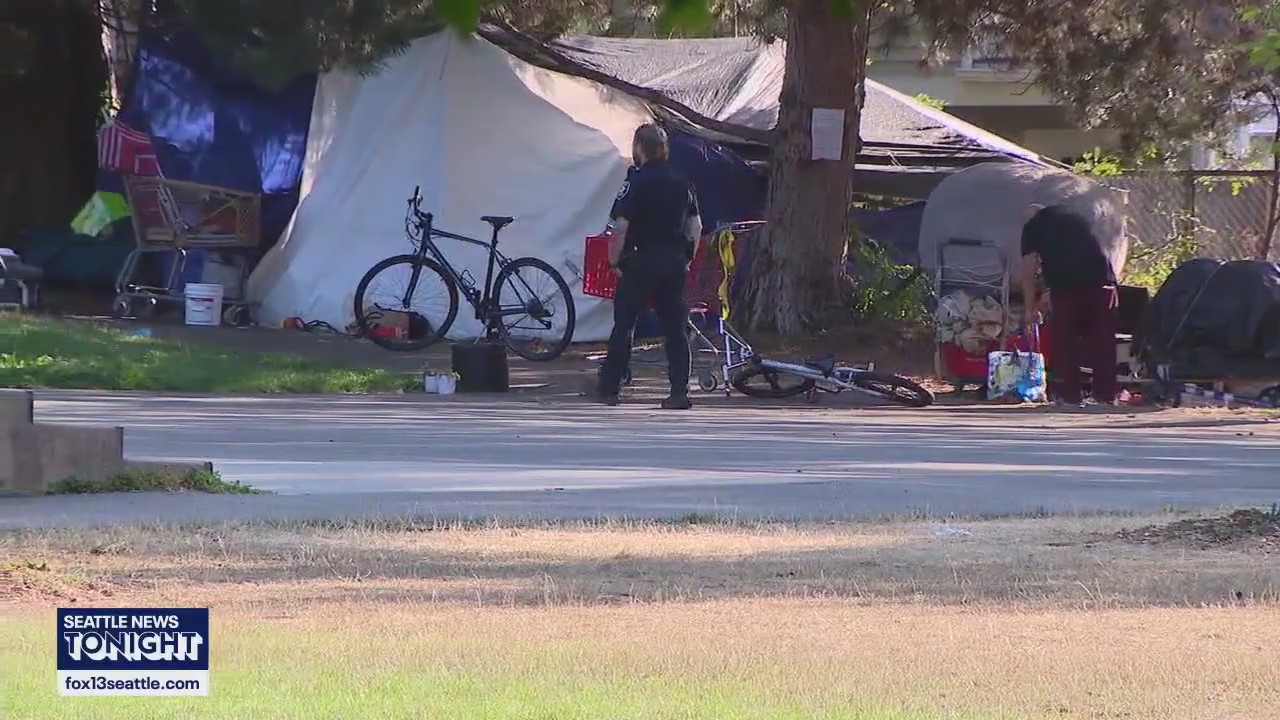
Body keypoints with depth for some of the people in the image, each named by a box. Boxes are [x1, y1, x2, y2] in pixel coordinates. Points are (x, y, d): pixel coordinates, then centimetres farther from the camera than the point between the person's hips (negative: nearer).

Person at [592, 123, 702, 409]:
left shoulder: (636, 182, -10)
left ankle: (609, 388, 9)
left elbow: (621, 227, -14)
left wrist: (614, 260, -4)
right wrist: (686, 259, 17)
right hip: (675, 262, 5)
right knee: (674, 329, 4)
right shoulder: (683, 182, 8)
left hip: (641, 261, -5)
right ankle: (679, 392, -2)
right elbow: (696, 226, 11)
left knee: (623, 326, 5)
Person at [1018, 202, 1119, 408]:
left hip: (1067, 283, -4)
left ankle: (1069, 394, 5)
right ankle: (1106, 394, 12)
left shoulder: (1033, 227, 14)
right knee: (1102, 339, 10)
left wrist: (1030, 309, 17)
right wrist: (1050, 295, 41)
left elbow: (1028, 271, 8)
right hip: (1101, 279, 4)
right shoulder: (1072, 217, 31)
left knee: (1064, 339, 6)